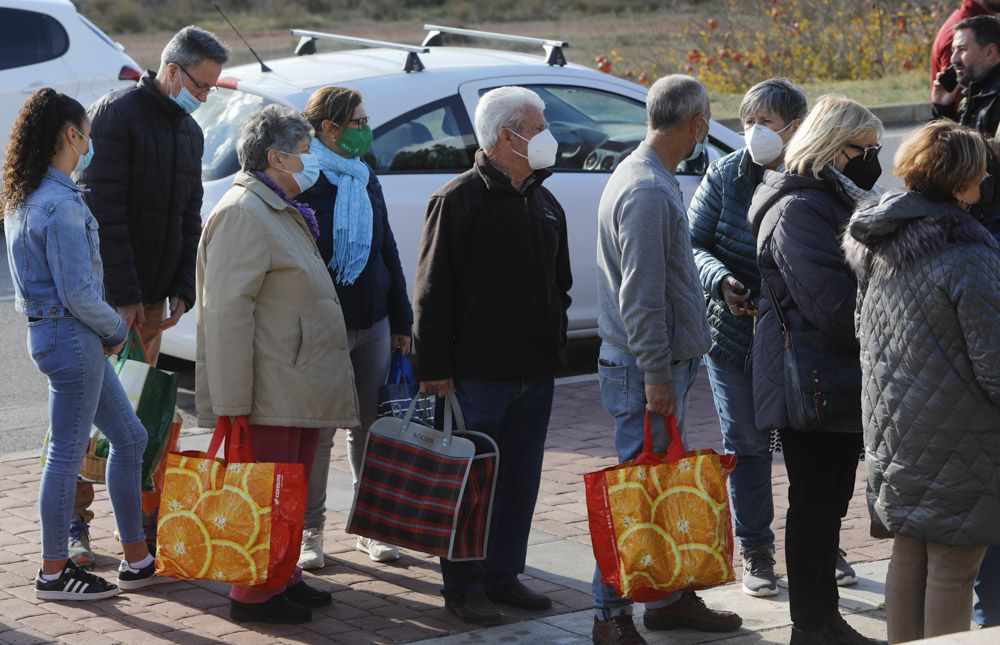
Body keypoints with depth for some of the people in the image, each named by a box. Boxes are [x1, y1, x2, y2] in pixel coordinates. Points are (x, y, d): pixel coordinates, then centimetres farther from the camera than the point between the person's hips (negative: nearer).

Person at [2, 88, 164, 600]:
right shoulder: (61, 204, -20)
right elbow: (77, 293, -22)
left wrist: (106, 331, 14)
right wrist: (117, 329, -5)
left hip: (48, 329, 10)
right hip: (71, 334, -10)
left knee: (129, 438, 15)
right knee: (67, 453, 0)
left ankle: (137, 560, 21)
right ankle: (53, 573, 10)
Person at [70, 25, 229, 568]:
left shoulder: (189, 131, 14)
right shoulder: (116, 114, -11)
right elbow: (102, 209, -16)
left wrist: (182, 291, 6)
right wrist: (123, 294, -19)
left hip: (152, 296, 7)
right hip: (106, 293, -7)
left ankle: (142, 520, 16)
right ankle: (75, 524, 4)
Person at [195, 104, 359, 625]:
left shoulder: (282, 211, 21)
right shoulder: (241, 212, -14)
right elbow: (226, 310, -20)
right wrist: (233, 401, -23)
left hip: (298, 390, 10)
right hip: (269, 394, -10)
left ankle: (283, 579, 26)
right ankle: (254, 595, 4)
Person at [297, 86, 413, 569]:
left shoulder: (366, 180, 13)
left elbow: (388, 251, 18)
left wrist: (401, 321, 17)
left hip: (371, 326, 6)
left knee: (370, 427, 11)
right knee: (317, 433, 1)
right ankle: (310, 532, 12)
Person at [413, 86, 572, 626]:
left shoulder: (545, 204, 15)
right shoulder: (460, 200, -9)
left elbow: (560, 283, 25)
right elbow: (432, 291, -12)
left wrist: (555, 348, 18)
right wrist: (434, 367, -15)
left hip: (535, 372, 7)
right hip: (477, 372, -7)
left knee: (521, 478, 11)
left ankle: (504, 576, 22)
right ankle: (464, 587, 7)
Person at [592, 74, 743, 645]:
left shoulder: (656, 180, 13)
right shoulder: (647, 191, -20)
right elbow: (640, 295, -22)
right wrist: (656, 375, -22)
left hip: (666, 362, 10)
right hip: (646, 368, -10)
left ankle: (670, 596, 25)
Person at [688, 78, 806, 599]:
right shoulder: (726, 175, -4)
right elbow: (692, 244, 0)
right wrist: (721, 279, -19)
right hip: (735, 333, 1)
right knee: (747, 444, 8)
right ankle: (755, 552, 21)